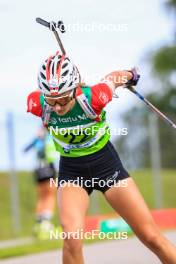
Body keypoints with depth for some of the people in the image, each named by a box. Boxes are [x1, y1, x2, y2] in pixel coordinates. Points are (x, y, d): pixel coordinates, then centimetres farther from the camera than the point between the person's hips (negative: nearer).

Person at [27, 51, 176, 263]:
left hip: (106, 164, -1)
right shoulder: (38, 104, -22)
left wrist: (131, 75, 16)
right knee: (72, 237, -24)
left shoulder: (93, 97, -28)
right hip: (71, 171, 1)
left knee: (152, 237, 0)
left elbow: (114, 78, -6)